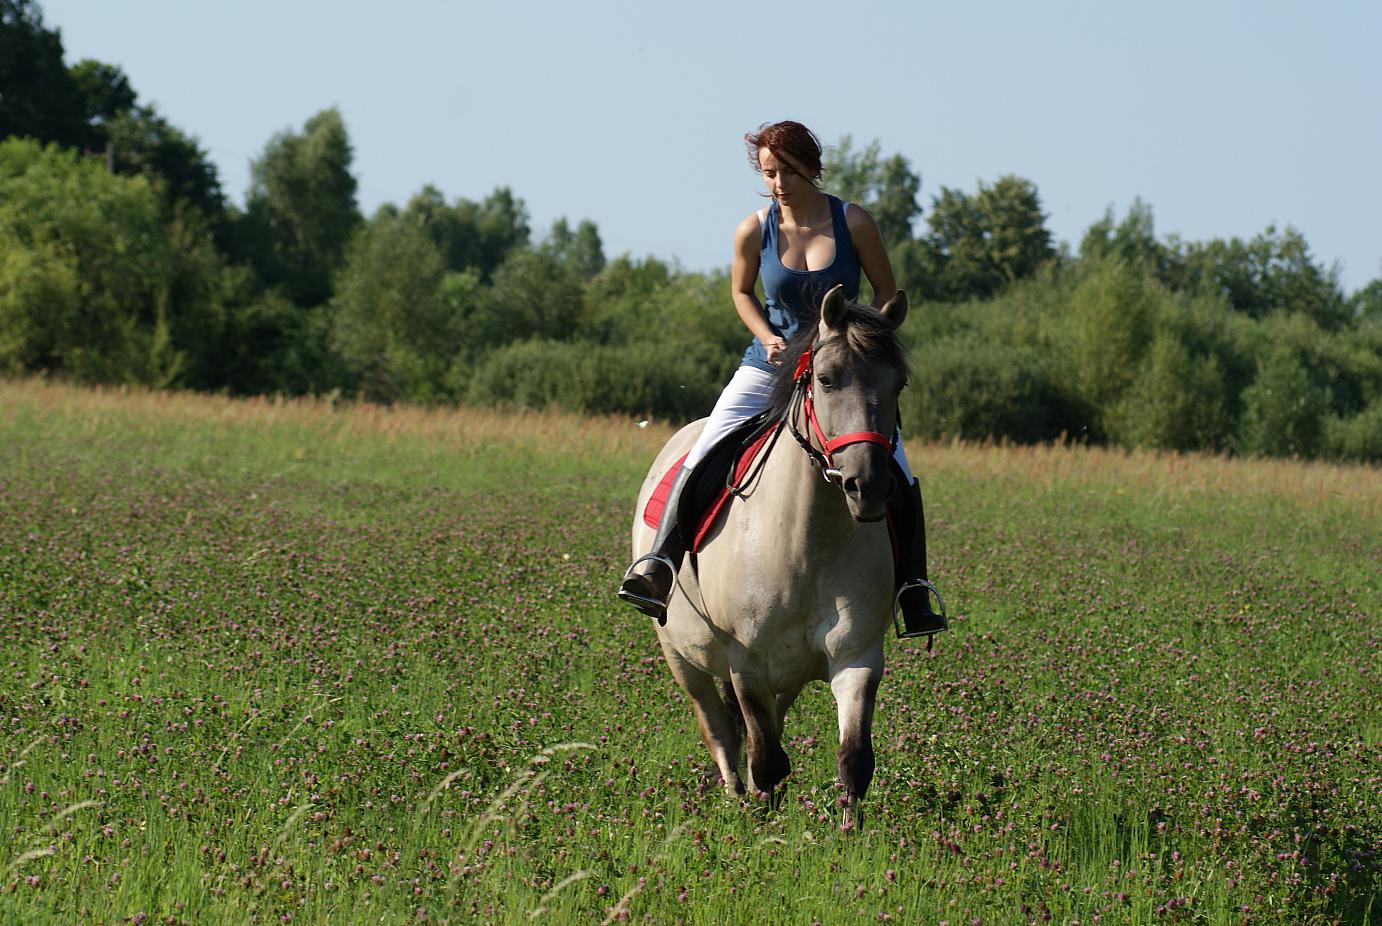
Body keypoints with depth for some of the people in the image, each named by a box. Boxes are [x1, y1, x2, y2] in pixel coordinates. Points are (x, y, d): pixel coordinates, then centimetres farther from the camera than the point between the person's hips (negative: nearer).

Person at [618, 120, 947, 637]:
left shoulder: (853, 222, -10)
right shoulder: (753, 231, -7)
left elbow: (885, 291, 2)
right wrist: (767, 338, -8)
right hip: (772, 365, 1)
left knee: (899, 480, -13)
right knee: (701, 460, -15)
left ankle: (913, 597, -3)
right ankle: (660, 565, -6)